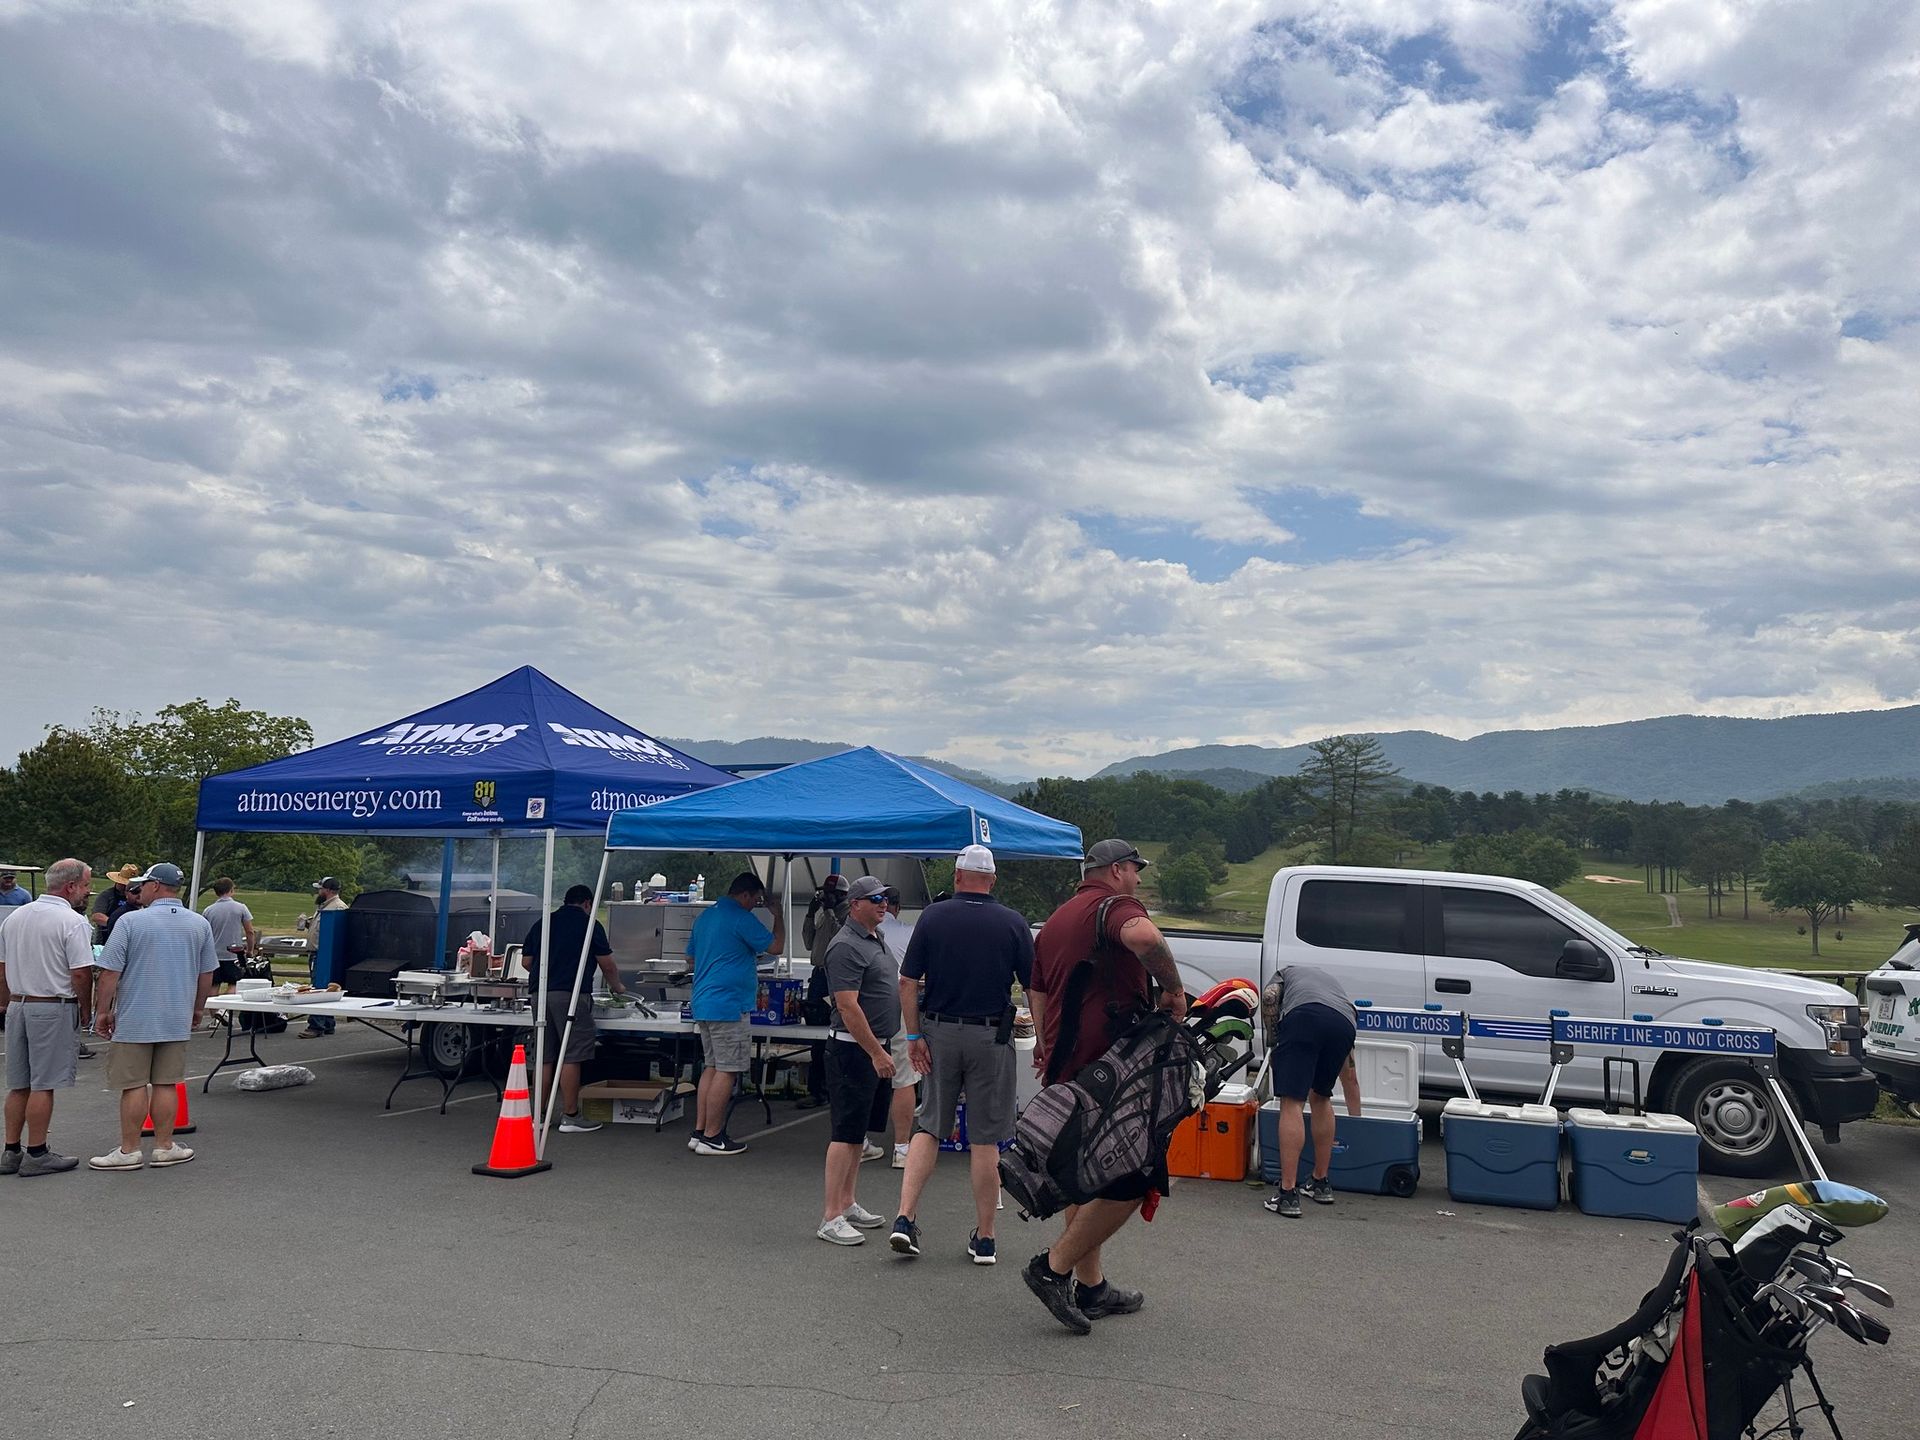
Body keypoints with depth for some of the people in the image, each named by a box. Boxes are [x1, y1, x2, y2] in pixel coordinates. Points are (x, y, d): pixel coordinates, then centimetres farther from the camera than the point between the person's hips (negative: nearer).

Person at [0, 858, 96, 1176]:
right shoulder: (72, 922, -14)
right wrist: (86, 1011, -3)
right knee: (43, 1085, -1)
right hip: (54, 1009, -7)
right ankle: (36, 1155, 4)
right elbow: (81, 974, -17)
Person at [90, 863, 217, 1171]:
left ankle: (129, 1150, 8)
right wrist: (197, 1010, 21)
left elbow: (110, 973, -10)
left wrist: (104, 1011, 0)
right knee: (166, 1084, 9)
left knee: (134, 1086, 2)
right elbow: (207, 975, 9)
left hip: (134, 1019, -3)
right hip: (177, 1021, 4)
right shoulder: (200, 924, 3)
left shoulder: (131, 921, -10)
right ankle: (164, 1147, 12)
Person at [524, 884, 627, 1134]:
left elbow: (527, 960, 18)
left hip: (540, 994, 6)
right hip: (571, 994, -6)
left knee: (545, 1058, 11)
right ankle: (570, 1116, 0)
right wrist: (617, 986, 19)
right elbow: (607, 965, 2)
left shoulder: (542, 923, 16)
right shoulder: (589, 924, 1)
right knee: (571, 1057, -2)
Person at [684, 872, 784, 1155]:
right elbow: (776, 946, -9)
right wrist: (778, 916, 6)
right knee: (727, 1071, -5)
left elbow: (691, 956, 25)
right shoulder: (742, 919, -12)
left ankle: (699, 1132, 14)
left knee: (711, 1067, 14)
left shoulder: (705, 915, 15)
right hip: (727, 1004, -9)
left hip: (703, 1003, 10)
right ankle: (712, 1137, -3)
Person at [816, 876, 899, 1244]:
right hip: (854, 1049, -10)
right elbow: (849, 1007, -21)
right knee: (846, 1132, -8)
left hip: (877, 1048, 10)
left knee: (859, 1131, 15)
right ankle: (831, 1217, -4)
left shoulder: (877, 939, 15)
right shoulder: (846, 946, -16)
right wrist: (877, 1053, -21)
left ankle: (847, 1203, 24)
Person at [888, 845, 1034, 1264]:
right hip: (991, 1037, -1)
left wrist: (913, 1036, 0)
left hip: (939, 1032, 1)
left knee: (930, 1126, 14)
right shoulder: (1013, 923, -3)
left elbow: (907, 982, -5)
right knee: (985, 1139, 5)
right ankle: (984, 1238, 12)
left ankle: (905, 1218, 3)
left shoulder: (933, 917, -1)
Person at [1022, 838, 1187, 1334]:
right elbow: (1144, 937, -32)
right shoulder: (1114, 905, -7)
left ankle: (1090, 1285, 24)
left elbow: (1037, 995, 26)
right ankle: (1055, 1267, -5)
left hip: (1066, 1067, 9)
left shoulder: (1055, 921, 21)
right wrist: (1173, 988, -18)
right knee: (1135, 1178, -4)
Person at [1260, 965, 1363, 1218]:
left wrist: (1276, 1040, 18)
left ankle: (1287, 1194, -7)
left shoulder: (1285, 973, 40)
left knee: (1291, 1103, -2)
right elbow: (1350, 1075, 46)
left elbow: (1269, 996, 8)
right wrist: (1356, 1120, 54)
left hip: (1303, 1016, -4)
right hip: (1343, 1024, 4)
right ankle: (1321, 1183, 31)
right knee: (1321, 1098, 25)